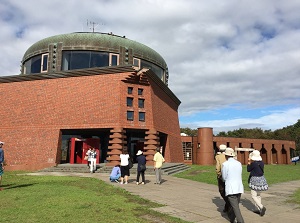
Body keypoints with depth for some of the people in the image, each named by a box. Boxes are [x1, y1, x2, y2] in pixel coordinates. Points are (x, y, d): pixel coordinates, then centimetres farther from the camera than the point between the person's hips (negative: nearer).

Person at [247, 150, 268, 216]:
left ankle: (262, 207, -15)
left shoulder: (253, 163, -19)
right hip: (261, 179, 8)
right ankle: (259, 209, 22)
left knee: (254, 195, 0)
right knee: (258, 195, 19)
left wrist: (249, 162, 4)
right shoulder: (261, 163, 2)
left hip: (255, 180, -8)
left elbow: (248, 170, -4)